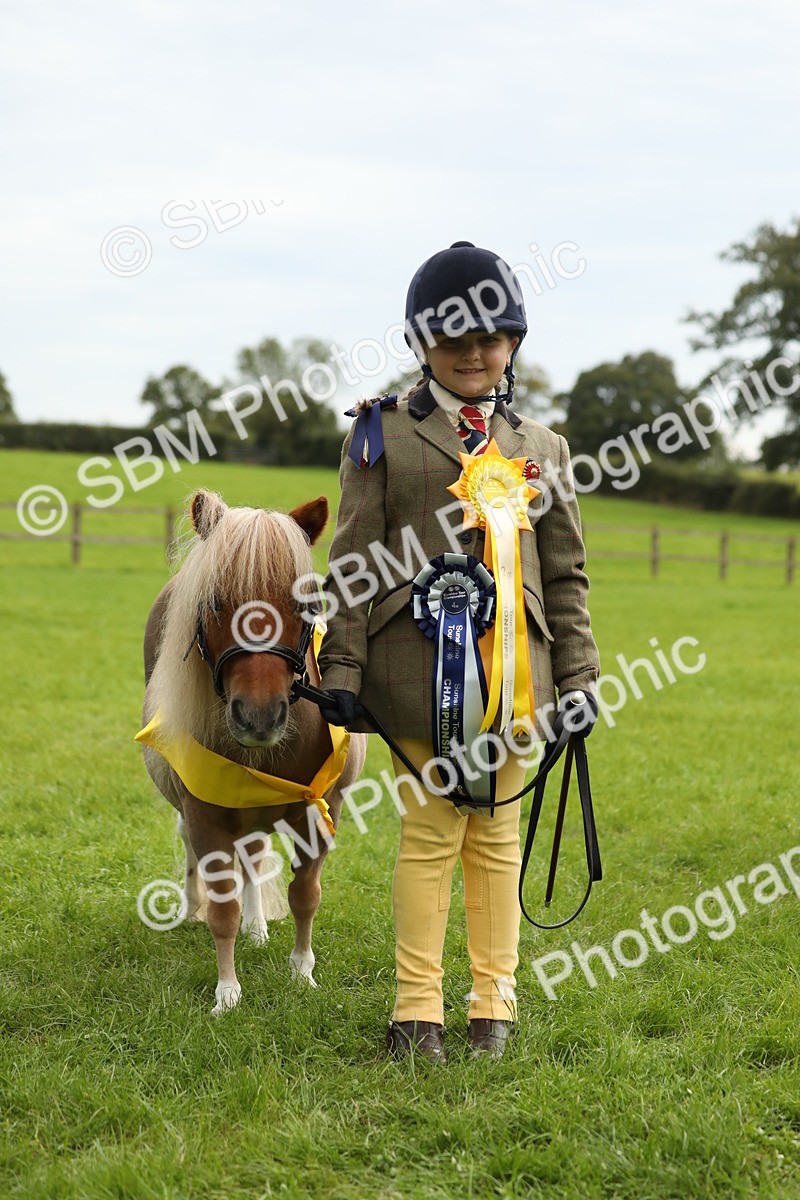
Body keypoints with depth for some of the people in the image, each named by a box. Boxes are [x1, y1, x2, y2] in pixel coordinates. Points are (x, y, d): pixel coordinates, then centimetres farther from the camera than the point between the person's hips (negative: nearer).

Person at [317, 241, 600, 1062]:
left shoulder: (540, 447, 14)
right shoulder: (383, 436, 5)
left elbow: (564, 574, 14)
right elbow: (354, 563, 1)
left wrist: (578, 676, 8)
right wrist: (341, 671, -5)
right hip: (418, 662, -2)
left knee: (496, 833, 8)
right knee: (429, 830, 0)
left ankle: (493, 1003, 18)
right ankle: (417, 1009, 10)